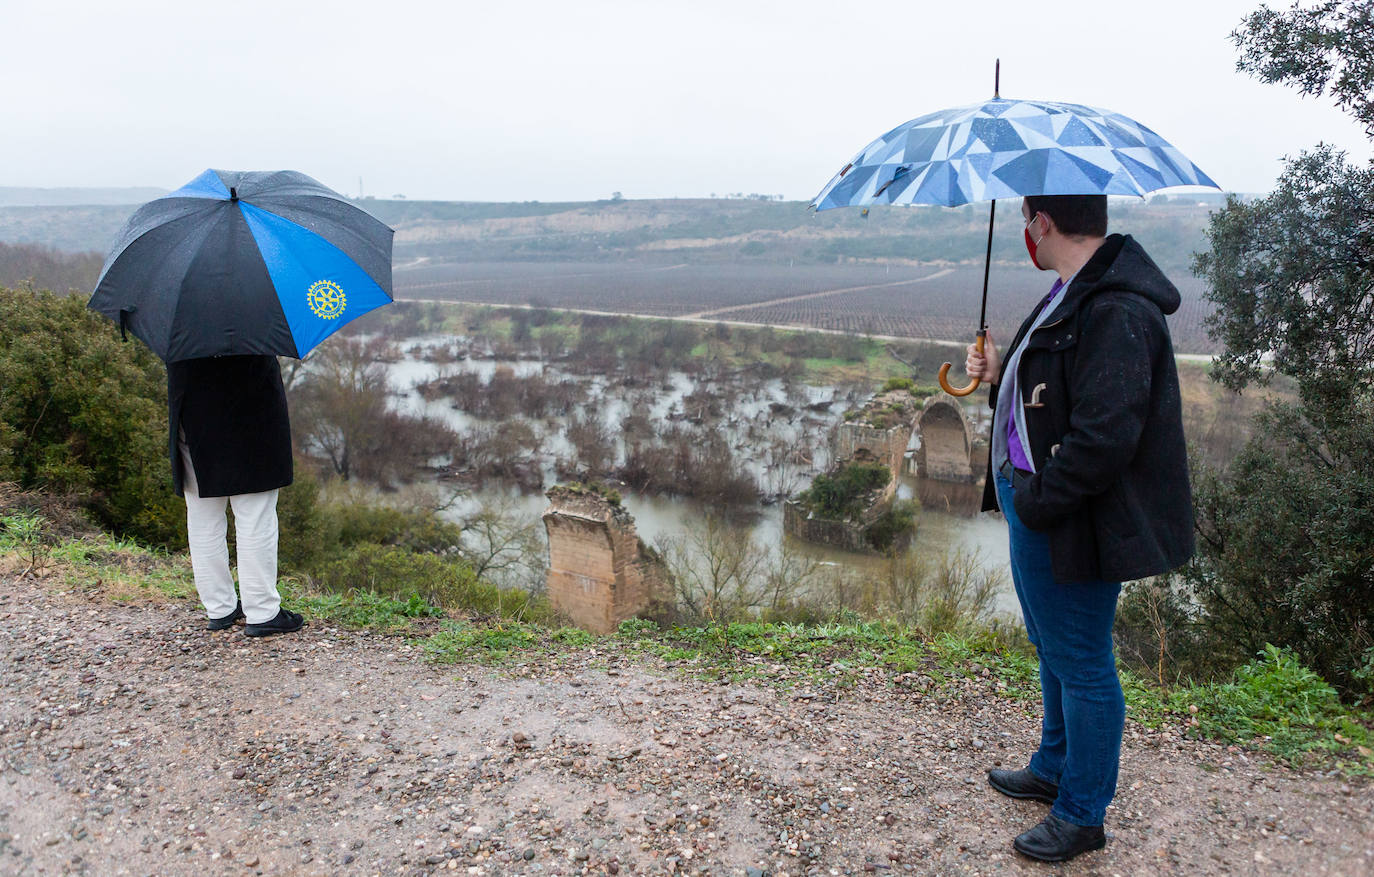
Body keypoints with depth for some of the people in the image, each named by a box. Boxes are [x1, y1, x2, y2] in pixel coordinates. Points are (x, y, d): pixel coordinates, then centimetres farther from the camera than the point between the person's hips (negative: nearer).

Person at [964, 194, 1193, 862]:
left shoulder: (1116, 312, -25)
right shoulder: (1073, 295, 10)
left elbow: (1104, 437, -30)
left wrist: (1035, 504, -21)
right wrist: (1001, 376, 3)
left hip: (1071, 527, -11)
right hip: (1037, 505, 11)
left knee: (1081, 665, 5)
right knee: (1054, 650, 25)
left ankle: (1082, 814, 24)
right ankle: (1054, 770, 45)